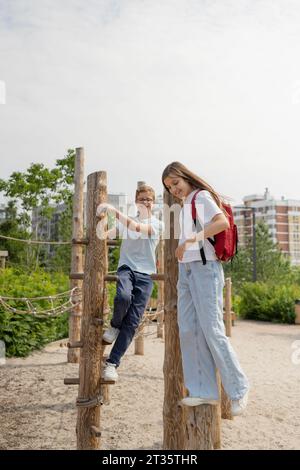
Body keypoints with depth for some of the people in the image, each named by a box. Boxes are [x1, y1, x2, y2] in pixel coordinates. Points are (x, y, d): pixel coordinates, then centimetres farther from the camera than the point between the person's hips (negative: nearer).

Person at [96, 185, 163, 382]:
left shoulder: (158, 224, 10)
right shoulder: (127, 220, 19)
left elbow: (137, 228, -9)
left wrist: (114, 211, -18)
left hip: (145, 274, -1)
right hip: (126, 267, 1)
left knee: (132, 322, -10)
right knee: (123, 297, -33)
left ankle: (112, 363, -3)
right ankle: (115, 326, -1)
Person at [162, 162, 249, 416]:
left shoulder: (202, 196, -2)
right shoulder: (184, 206, 23)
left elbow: (223, 222, -20)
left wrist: (191, 240, -26)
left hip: (205, 267, -8)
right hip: (185, 269, 8)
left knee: (211, 330, -8)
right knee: (188, 331, 2)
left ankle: (239, 388, 7)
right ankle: (205, 390, 9)